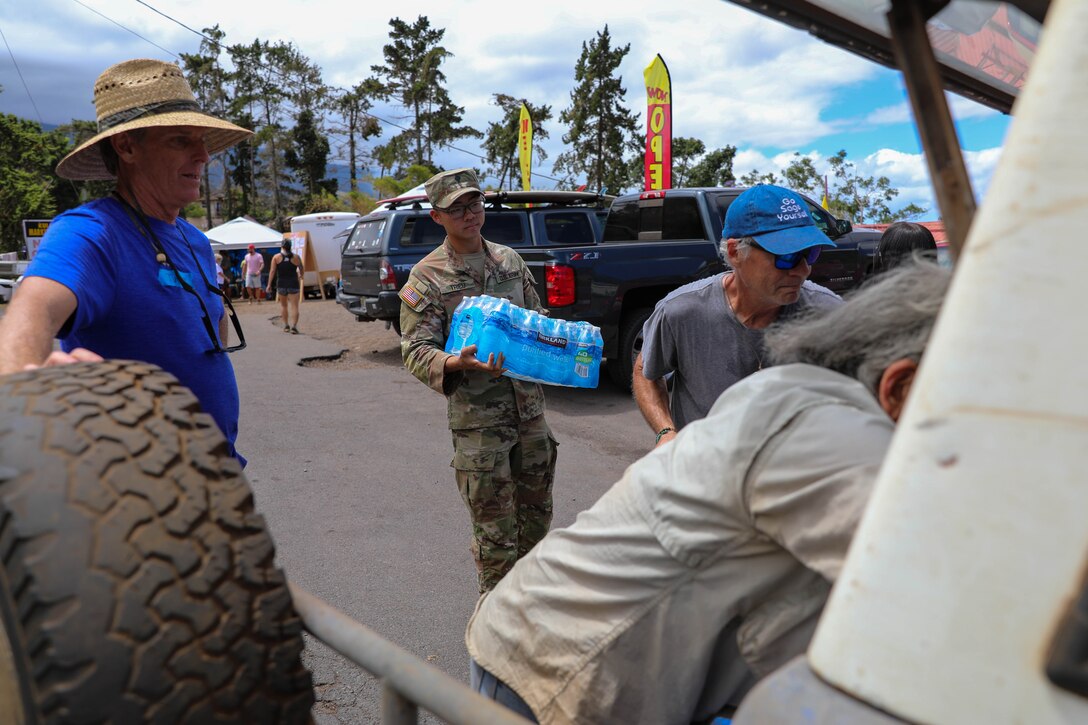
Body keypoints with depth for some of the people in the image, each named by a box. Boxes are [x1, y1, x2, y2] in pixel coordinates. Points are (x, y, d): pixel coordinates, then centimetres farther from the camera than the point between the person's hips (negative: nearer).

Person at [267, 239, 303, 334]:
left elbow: (272, 271, -6)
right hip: (293, 283, -1)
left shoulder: (276, 257, -2)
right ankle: (294, 326, -14)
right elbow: (301, 268, 14)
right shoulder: (296, 257, 0)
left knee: (283, 305, 18)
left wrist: (269, 285, -2)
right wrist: (301, 275, 35)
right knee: (294, 306, -2)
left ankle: (286, 325, 19)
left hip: (281, 284, 1)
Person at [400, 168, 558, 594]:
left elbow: (536, 317, 21)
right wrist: (457, 363, -29)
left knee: (537, 510, 18)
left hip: (529, 405, 6)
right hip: (477, 416, -5)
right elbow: (415, 350, -9)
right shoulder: (427, 278, -6)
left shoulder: (509, 260, 10)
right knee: (494, 526, 1)